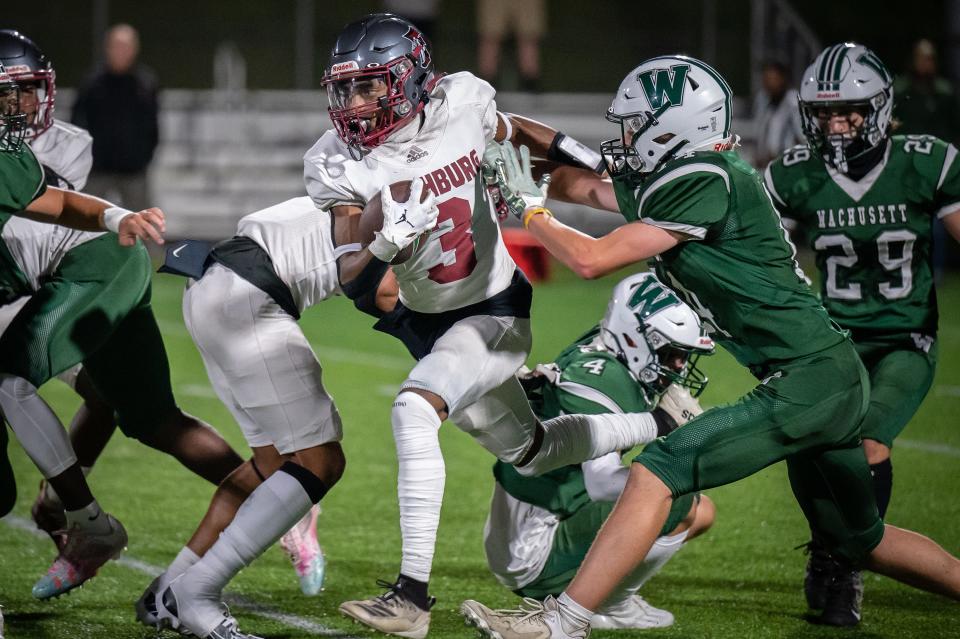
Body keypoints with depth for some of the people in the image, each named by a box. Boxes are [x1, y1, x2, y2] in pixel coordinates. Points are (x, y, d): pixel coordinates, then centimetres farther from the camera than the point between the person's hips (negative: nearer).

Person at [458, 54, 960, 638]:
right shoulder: (677, 181, 11)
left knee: (657, 473, -14)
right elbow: (581, 185, 25)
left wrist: (530, 209, 1)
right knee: (857, 540, 23)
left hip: (805, 383, -10)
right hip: (834, 379, 10)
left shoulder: (708, 183, -16)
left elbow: (592, 260, -15)